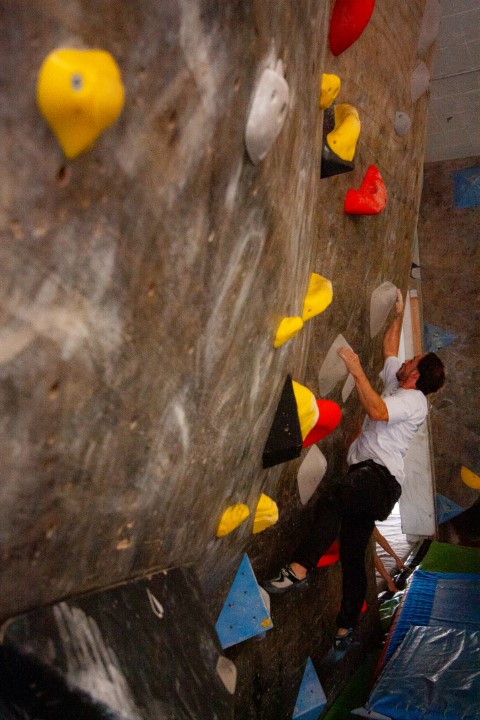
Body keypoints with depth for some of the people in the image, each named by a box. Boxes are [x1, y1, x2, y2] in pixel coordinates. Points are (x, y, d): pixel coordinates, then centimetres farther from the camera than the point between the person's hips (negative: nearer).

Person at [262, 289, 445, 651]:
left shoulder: (415, 399, -4)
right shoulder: (395, 383, 21)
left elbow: (377, 411, -23)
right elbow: (389, 347, 36)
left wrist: (357, 370, -18)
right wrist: (399, 314, 41)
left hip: (381, 476, -9)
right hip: (367, 479, 9)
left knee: (331, 499, -39)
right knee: (353, 556, 10)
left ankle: (298, 570, -44)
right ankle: (346, 629, 19)